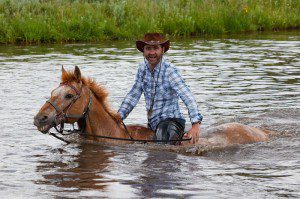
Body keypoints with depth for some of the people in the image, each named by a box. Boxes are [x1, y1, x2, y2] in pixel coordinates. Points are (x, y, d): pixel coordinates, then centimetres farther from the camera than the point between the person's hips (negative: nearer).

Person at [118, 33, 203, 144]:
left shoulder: (169, 71, -18)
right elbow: (133, 95, 10)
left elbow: (188, 98, -30)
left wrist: (196, 124, -43)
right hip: (153, 123, 7)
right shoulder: (143, 69, 1)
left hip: (172, 121, -7)